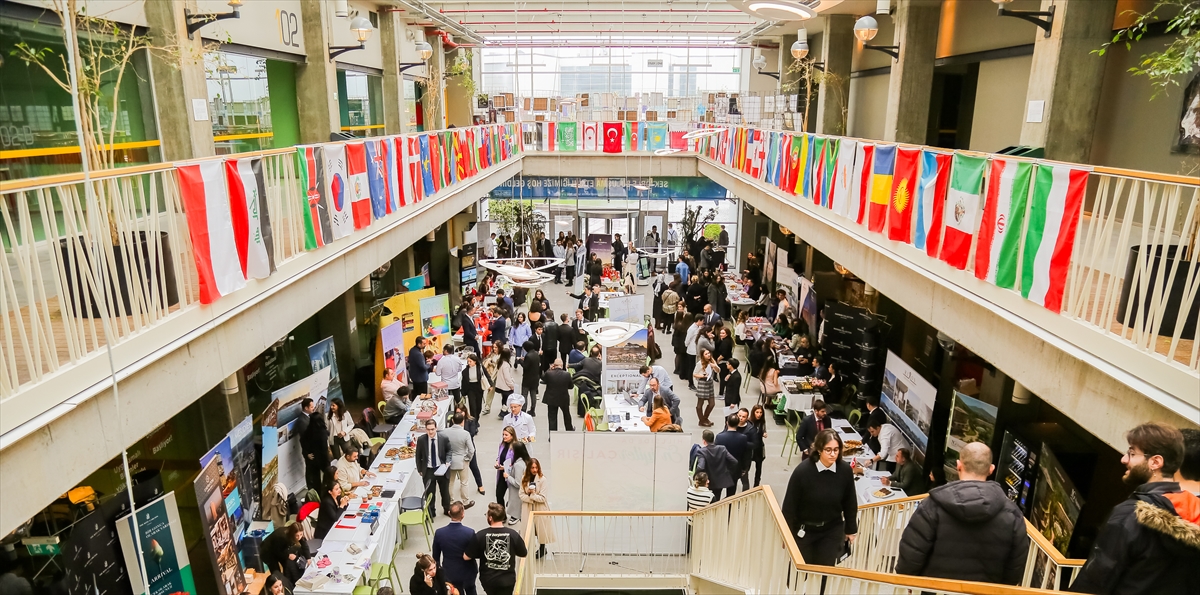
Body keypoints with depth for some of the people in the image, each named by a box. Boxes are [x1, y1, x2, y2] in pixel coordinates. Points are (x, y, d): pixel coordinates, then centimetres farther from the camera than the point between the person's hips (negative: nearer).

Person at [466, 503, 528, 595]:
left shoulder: (480, 535, -17)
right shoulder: (513, 534, -15)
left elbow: (466, 556, -8)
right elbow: (524, 554, -1)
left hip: (487, 579, 1)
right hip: (507, 579, -1)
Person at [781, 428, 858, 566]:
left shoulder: (845, 470, -15)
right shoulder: (803, 470, -24)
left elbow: (850, 502, 0)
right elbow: (790, 504, -15)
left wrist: (851, 529, 9)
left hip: (832, 529, 2)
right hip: (804, 528, -2)